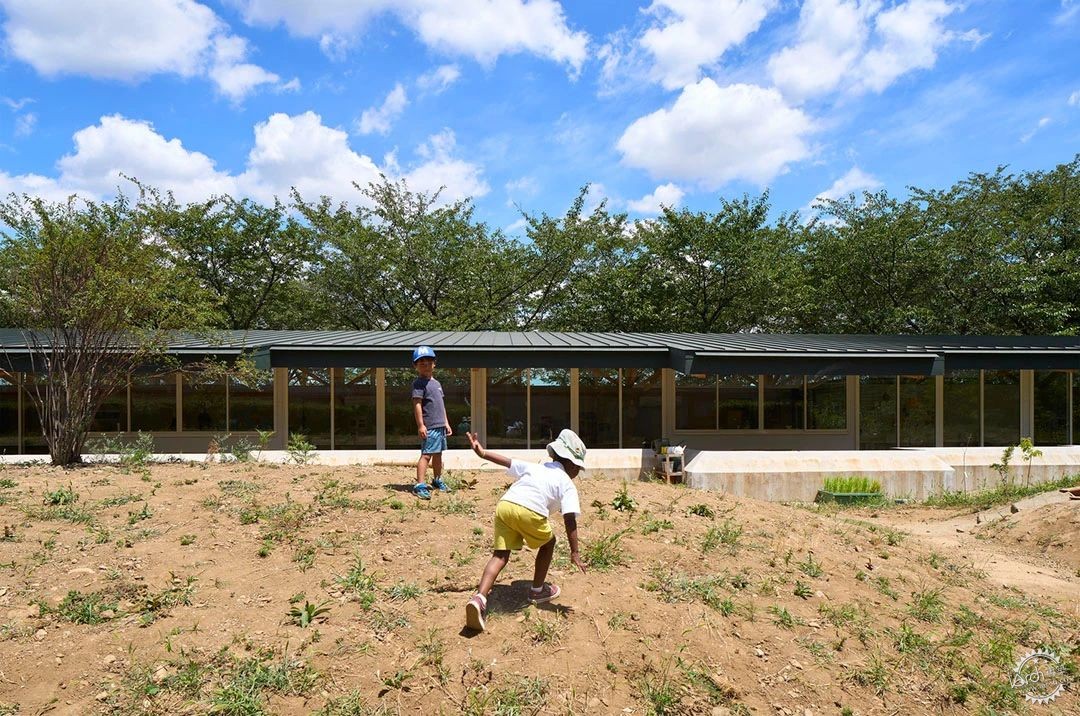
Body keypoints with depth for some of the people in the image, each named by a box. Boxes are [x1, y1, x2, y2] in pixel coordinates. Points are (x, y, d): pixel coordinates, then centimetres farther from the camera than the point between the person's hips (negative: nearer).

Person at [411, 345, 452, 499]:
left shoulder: (436, 383, 18)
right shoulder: (419, 383, -9)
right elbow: (417, 404, -16)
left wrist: (446, 423, 21)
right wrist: (420, 425, -21)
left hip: (440, 425, 9)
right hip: (429, 426, -9)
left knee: (438, 454, 19)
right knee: (426, 454, -13)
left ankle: (437, 480, 32)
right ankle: (419, 485, -14)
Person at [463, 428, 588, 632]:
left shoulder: (534, 467, 31)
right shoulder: (567, 484, 15)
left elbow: (507, 462, 23)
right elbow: (569, 519, 4)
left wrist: (482, 453, 23)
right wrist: (574, 553, 4)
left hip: (504, 505, 4)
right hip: (530, 512, -4)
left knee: (500, 555, 6)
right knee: (548, 543, 24)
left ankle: (479, 598, -14)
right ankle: (537, 591, 35)